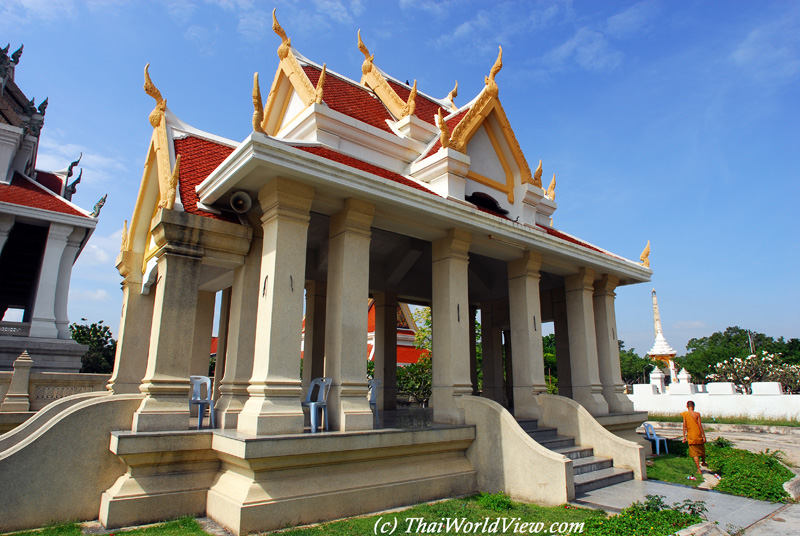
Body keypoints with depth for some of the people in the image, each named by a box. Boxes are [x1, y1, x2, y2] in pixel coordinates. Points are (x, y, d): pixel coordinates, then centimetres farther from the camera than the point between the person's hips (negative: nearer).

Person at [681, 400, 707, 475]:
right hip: (698, 435, 0)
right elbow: (700, 425, -9)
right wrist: (704, 436, -2)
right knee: (702, 450, 25)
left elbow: (684, 426, -3)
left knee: (695, 453, 4)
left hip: (690, 436, 0)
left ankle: (699, 470, 2)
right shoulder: (697, 414, -8)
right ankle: (703, 462, 46)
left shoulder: (685, 414, -2)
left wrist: (684, 436, 3)